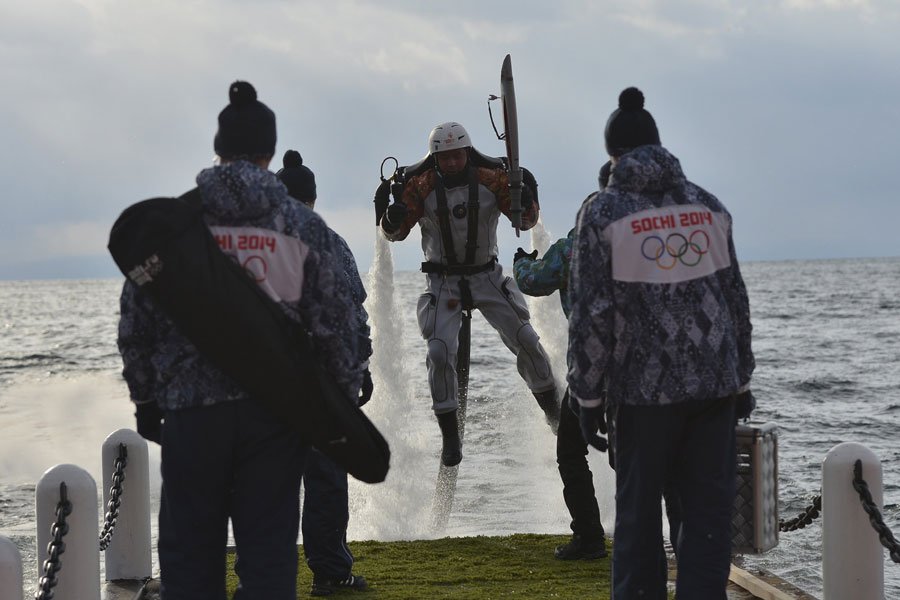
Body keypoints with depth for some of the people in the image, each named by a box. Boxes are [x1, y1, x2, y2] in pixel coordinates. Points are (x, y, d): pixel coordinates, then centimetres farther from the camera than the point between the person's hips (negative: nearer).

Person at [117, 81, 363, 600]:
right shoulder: (303, 226, 1)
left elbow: (136, 320, 4)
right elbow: (335, 323, 2)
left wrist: (144, 400, 13)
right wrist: (345, 401, 10)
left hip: (190, 407, 0)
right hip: (278, 410, 0)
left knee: (189, 556, 8)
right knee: (269, 550, 6)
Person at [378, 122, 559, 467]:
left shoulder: (492, 181, -8)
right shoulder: (421, 187, -10)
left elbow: (525, 221, -3)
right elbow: (395, 233, -7)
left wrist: (527, 203, -26)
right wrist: (392, 217, -30)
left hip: (487, 276, 1)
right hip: (443, 282, -1)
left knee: (525, 340, -1)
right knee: (440, 352, -13)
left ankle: (551, 407, 23)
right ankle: (450, 435, 0)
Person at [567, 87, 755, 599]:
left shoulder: (602, 213, -5)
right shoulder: (708, 206, 7)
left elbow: (591, 315, -8)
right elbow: (735, 299, 10)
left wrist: (589, 398, -2)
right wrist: (741, 379, 18)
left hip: (644, 386, -3)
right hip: (715, 382, 3)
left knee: (639, 512, 8)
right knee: (708, 509, 6)